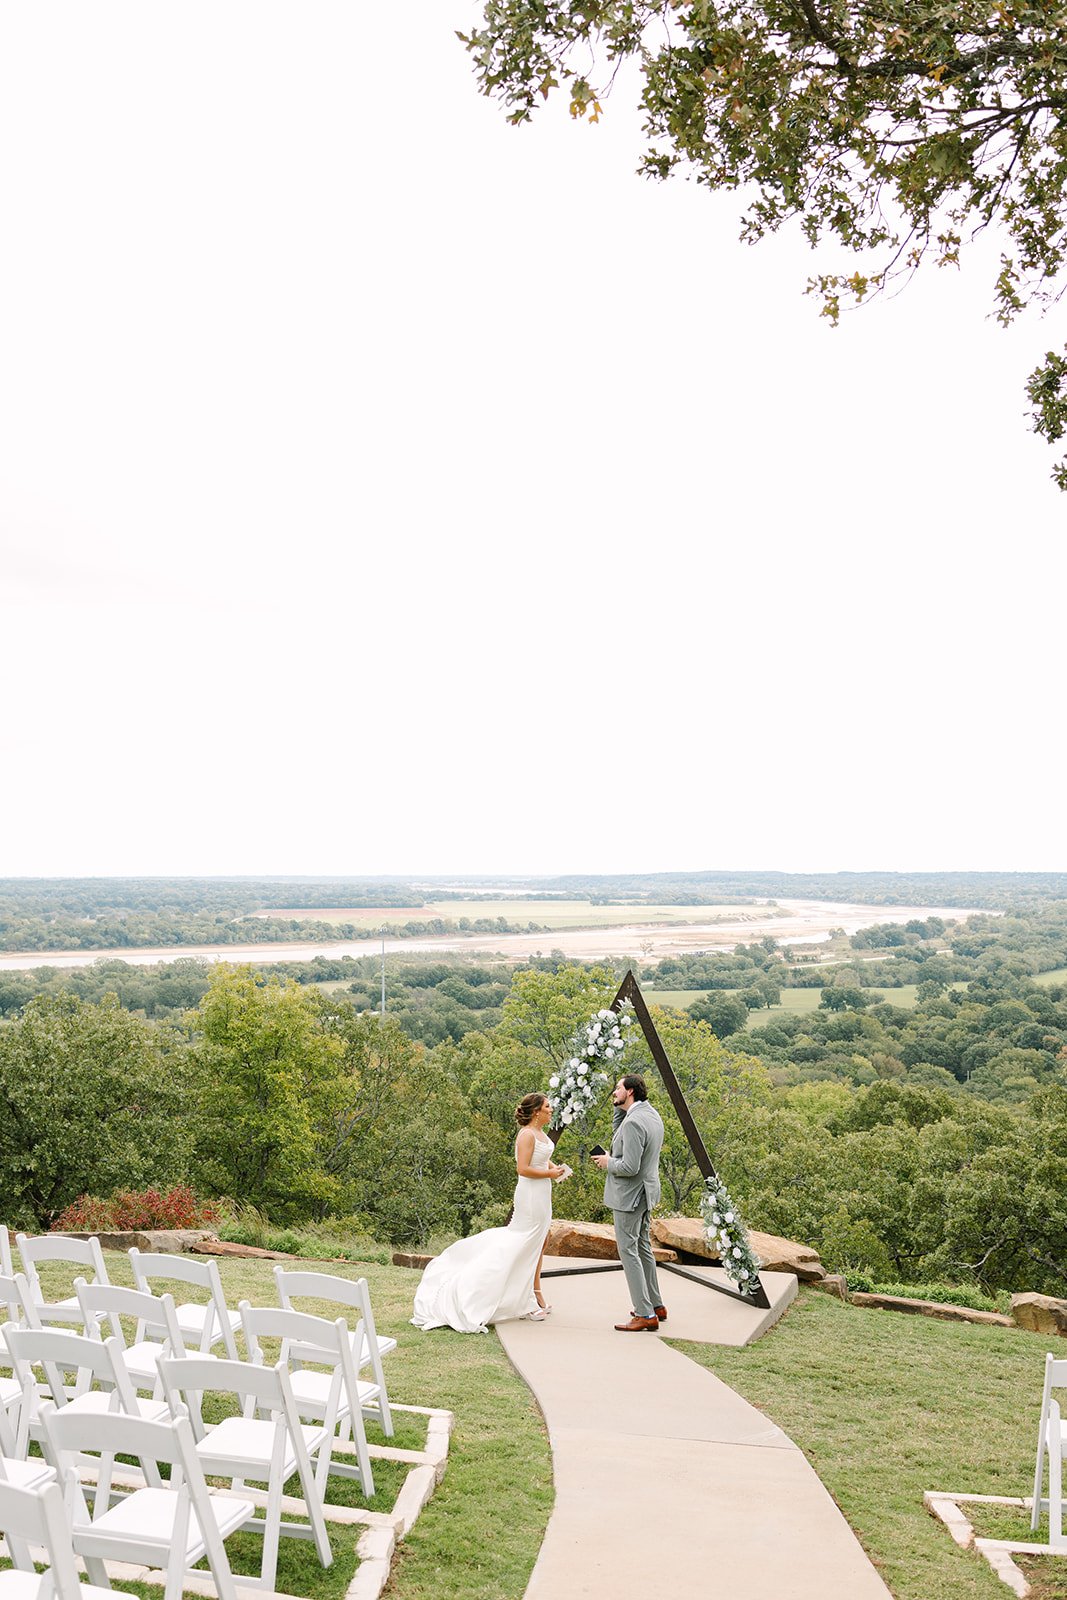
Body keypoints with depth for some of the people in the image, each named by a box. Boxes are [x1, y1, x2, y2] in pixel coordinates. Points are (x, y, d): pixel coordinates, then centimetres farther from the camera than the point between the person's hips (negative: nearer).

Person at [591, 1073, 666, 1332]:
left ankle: (646, 1315, -2)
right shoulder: (651, 1114, 7)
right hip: (645, 1192, 10)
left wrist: (608, 1162, -9)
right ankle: (656, 1305, 28)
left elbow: (629, 1167, -27)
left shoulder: (634, 1122, -24)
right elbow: (618, 1134, 20)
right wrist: (619, 1108, 7)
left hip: (629, 1194, -10)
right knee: (642, 1247, 20)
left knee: (628, 1251, -4)